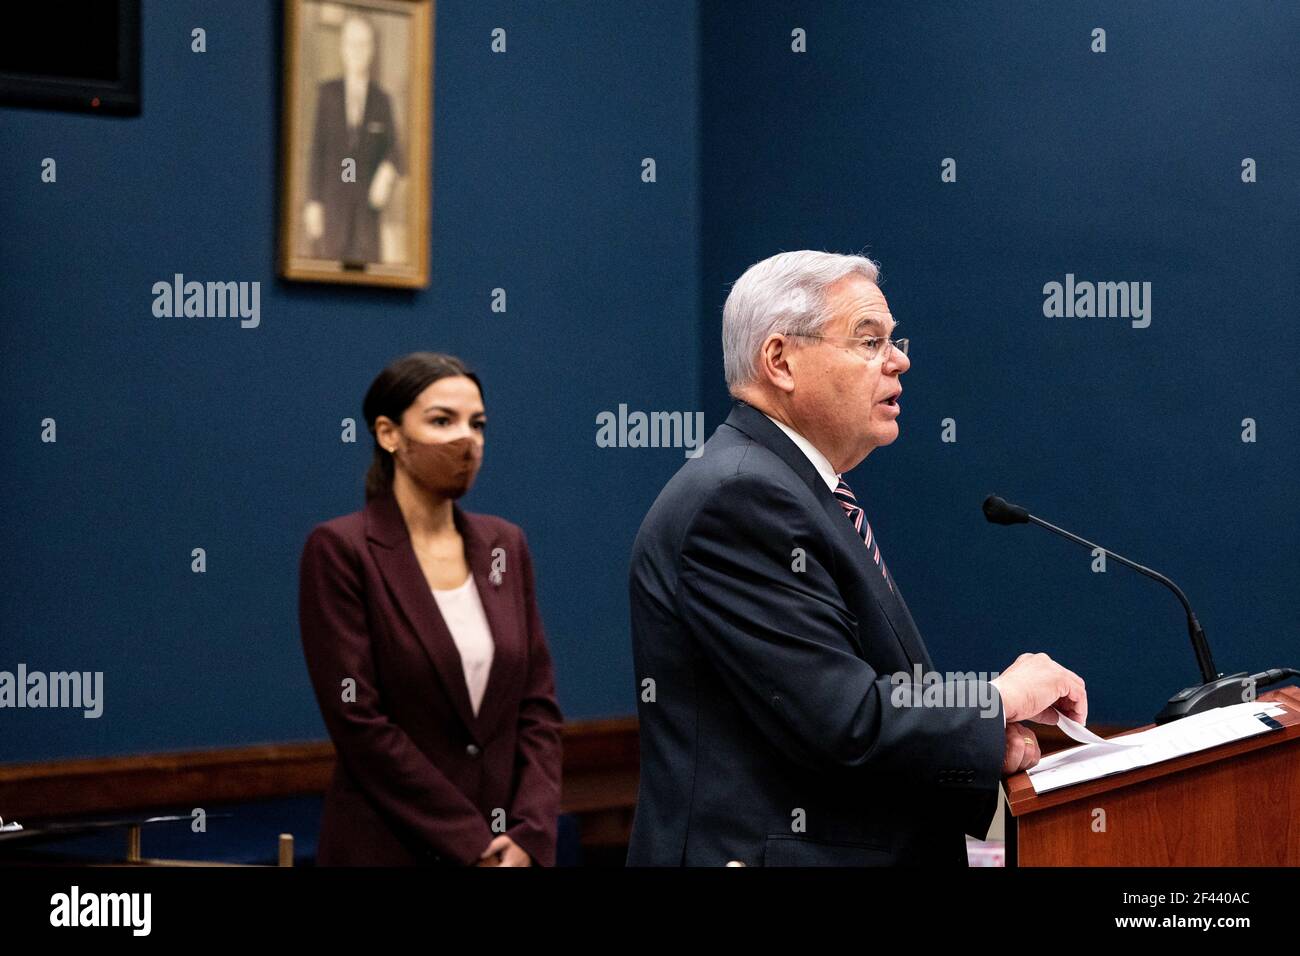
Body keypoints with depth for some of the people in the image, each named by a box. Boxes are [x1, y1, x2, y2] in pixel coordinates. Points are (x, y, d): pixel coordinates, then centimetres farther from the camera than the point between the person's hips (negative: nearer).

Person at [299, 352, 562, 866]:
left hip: (505, 849, 5)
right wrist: (471, 843, -13)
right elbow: (357, 720, -13)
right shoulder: (340, 549, -7)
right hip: (390, 849, -5)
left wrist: (529, 835, -7)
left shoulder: (505, 545, 9)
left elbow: (538, 704, 7)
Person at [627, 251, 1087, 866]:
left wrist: (982, 734, -4)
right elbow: (843, 724, -24)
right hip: (773, 850, -9)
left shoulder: (800, 490, 13)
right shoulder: (738, 498, -18)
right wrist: (999, 701, -11)